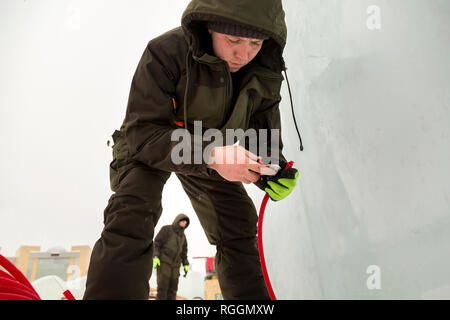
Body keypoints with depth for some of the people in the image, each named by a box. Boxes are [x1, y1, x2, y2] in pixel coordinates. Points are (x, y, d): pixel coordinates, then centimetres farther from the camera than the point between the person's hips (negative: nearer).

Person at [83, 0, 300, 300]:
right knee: (132, 215, -29)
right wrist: (210, 156, -50)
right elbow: (142, 132, -35)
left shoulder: (265, 75, -16)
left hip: (213, 152, 5)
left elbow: (265, 138, -8)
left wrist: (275, 170, -33)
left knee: (240, 227, 3)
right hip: (149, 147, -4)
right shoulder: (167, 52, -32)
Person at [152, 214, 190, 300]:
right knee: (163, 287, -13)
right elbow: (156, 243, -9)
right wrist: (155, 257, -21)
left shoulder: (182, 236, 14)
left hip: (175, 265, 6)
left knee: (172, 289, 0)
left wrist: (186, 265, 8)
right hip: (163, 262, -5)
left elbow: (183, 252, 18)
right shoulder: (166, 229, -3)